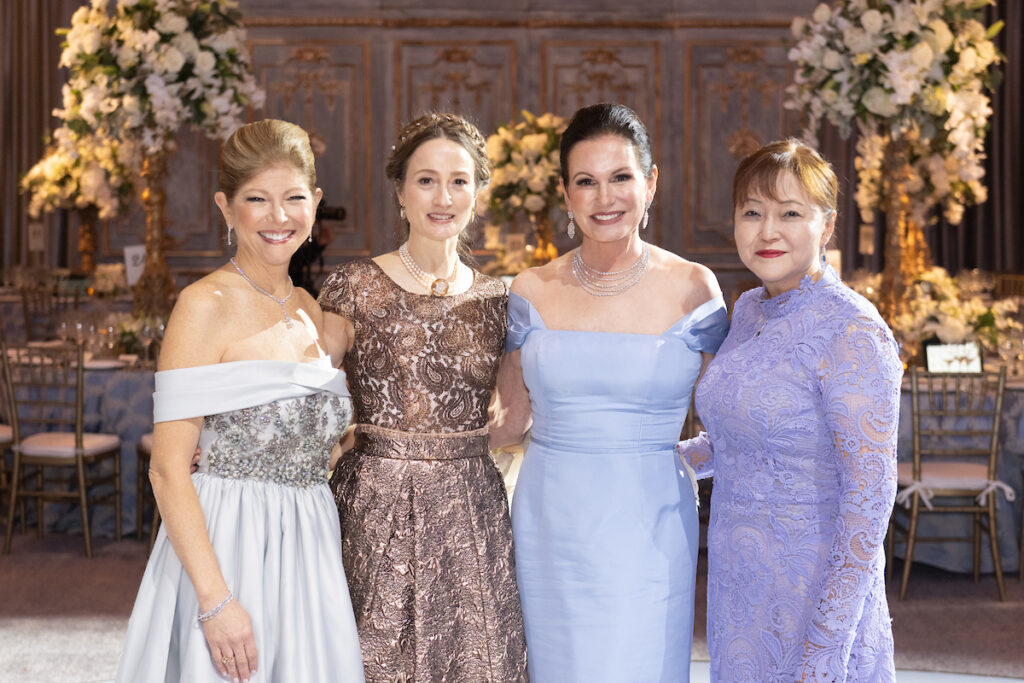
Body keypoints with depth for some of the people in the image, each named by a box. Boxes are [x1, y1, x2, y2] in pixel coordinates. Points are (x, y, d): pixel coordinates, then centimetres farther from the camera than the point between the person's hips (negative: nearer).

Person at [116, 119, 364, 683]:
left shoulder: (310, 310, 10)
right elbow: (168, 468, -15)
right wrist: (216, 599, -20)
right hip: (225, 549, -6)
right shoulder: (205, 305, -11)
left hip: (309, 551, 6)